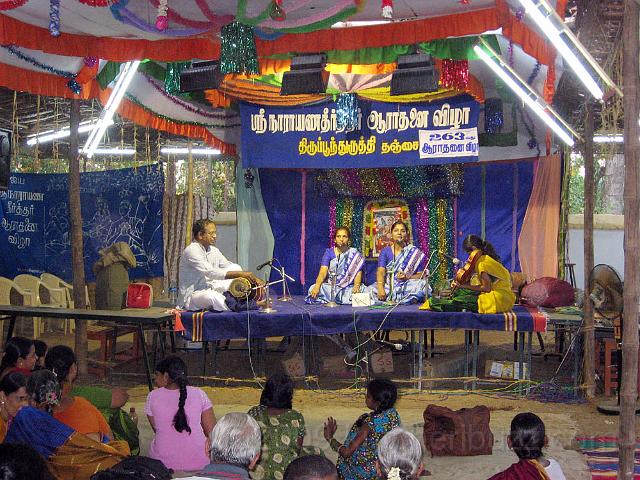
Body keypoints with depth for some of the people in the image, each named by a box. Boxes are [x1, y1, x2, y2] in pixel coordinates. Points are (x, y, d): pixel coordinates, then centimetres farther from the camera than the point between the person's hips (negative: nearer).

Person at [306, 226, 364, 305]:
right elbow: (323, 271, -6)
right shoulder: (329, 252, 7)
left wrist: (356, 286, -28)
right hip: (330, 287, 1)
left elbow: (358, 273, -5)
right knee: (313, 289, -28)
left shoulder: (354, 254, 6)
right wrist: (317, 286, -26)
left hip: (348, 288, -1)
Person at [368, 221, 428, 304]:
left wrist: (407, 277, -18)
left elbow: (421, 275, 2)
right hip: (388, 287, 1)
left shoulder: (415, 252, 6)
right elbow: (381, 272, -6)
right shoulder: (385, 251, 9)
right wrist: (380, 288, -25)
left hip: (407, 287, -1)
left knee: (421, 285, -33)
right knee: (371, 290, -27)